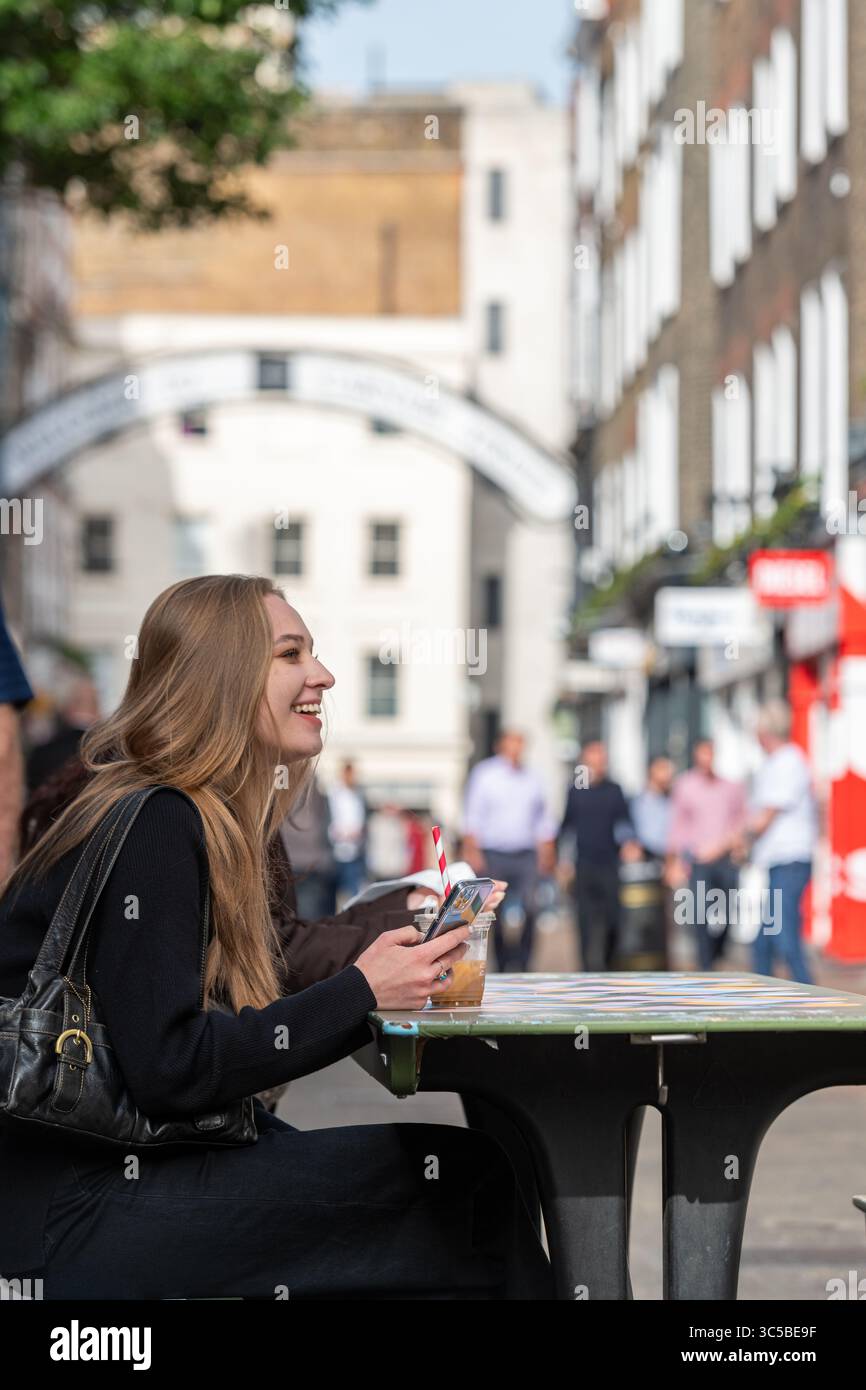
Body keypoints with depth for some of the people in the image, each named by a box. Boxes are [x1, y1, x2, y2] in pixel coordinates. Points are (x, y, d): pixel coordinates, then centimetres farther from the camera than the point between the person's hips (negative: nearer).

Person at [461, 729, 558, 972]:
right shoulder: (484, 773, 3)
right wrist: (472, 850, -9)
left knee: (528, 910, -12)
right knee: (495, 915, -1)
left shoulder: (532, 778, 13)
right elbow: (472, 815, -1)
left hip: (525, 855, 2)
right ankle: (502, 965, 8)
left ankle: (521, 964, -8)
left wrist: (546, 852, 14)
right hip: (493, 855, -2)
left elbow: (543, 820, 20)